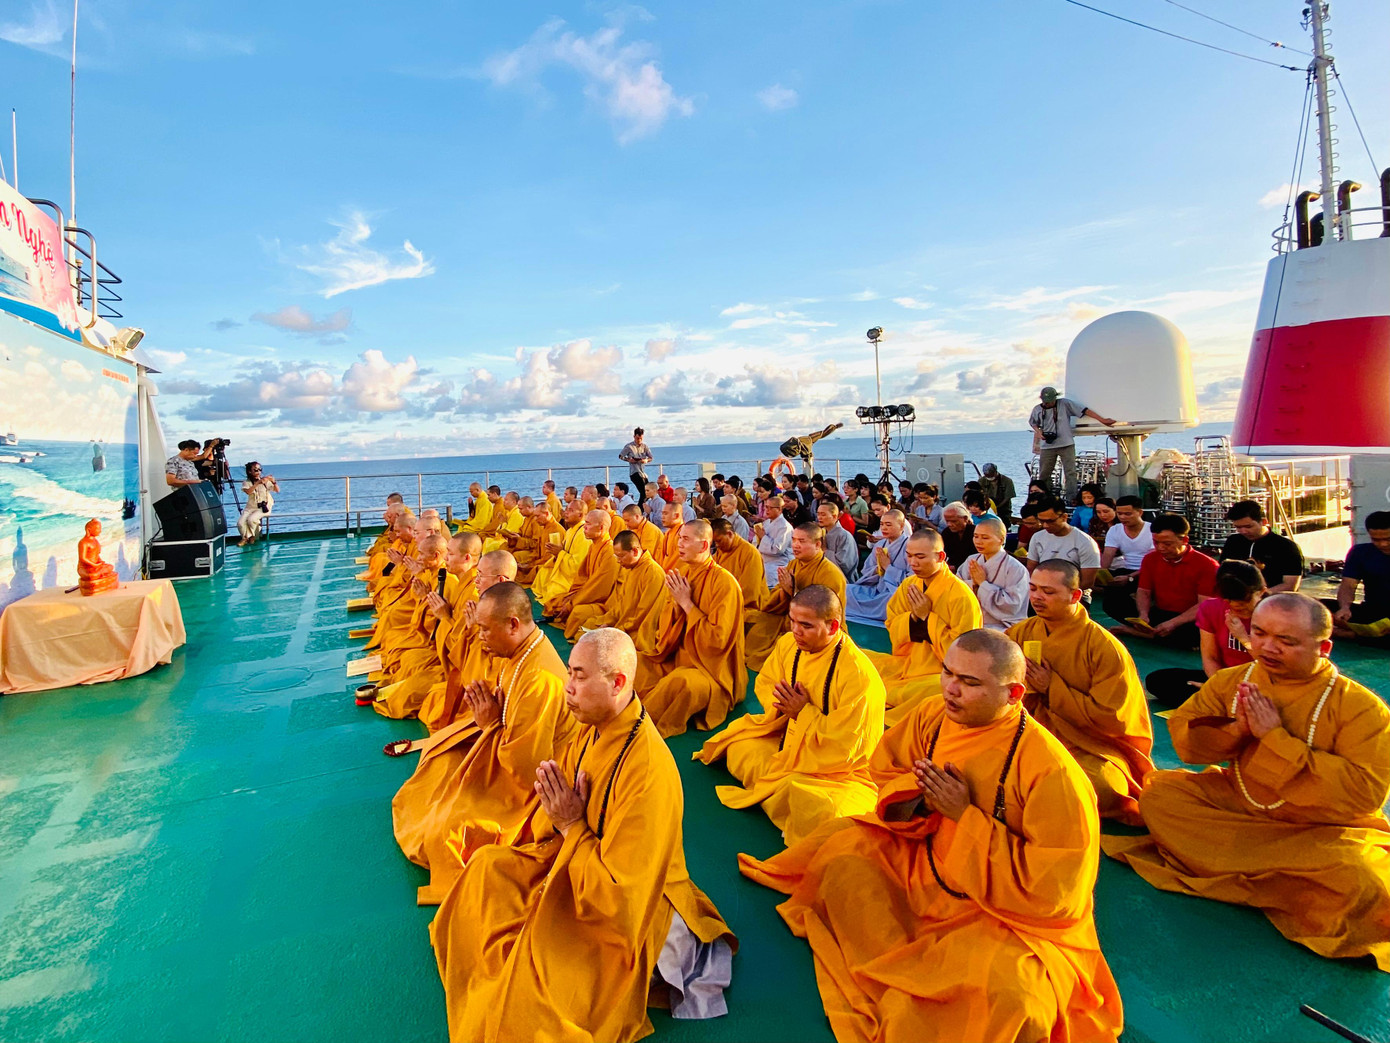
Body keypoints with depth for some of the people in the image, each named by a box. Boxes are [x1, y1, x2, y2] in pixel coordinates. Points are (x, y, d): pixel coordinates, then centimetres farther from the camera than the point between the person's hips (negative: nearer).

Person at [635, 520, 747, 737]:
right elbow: (664, 630, 8)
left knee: (680, 682, -36)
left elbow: (718, 639, -20)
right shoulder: (679, 574, 4)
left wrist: (687, 604, -19)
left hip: (710, 669, -7)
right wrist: (676, 603, -12)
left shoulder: (724, 582, -17)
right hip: (675, 658, 7)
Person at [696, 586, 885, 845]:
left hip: (838, 766, -7)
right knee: (737, 747, 1)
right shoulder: (789, 643, -8)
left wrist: (803, 712, -22)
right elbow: (764, 681, 10)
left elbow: (843, 745, -26)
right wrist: (781, 702, -12)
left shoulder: (858, 673, -29)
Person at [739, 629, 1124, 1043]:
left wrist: (966, 816, -25)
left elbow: (1053, 888, -24)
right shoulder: (933, 715, -11)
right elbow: (884, 766, 7)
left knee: (1008, 991, -32)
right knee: (840, 842, -2)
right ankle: (897, 974, -3)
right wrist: (920, 796, -16)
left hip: (1006, 912, -6)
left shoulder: (1052, 771, -26)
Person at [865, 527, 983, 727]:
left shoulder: (961, 595, -15)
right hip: (904, 664, 6)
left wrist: (927, 618, -17)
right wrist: (912, 617, -11)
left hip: (939, 673, -6)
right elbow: (893, 631, 9)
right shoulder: (908, 585, 6)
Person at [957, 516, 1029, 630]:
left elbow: (1012, 606, -17)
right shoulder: (970, 561, 9)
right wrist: (972, 583, -12)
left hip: (1000, 627, -5)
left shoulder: (1016, 569, -8)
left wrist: (983, 583, -13)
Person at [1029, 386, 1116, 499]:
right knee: (1044, 474, 5)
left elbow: (1084, 410, -8)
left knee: (1070, 473, -5)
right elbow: (1032, 422, 23)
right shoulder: (1037, 409, 4)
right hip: (1047, 446, 3)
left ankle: (1072, 499, -6)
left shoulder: (1065, 404, -5)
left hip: (1066, 444, -2)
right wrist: (1038, 432, 2)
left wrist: (1102, 420, -12)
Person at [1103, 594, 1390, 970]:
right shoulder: (1232, 682, -2)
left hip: (1325, 831, -4)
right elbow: (1183, 739, 0)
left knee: (1360, 884, -34)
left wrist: (1275, 738, -26)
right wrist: (1236, 729, -19)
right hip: (1235, 804, 5)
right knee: (1159, 790, -12)